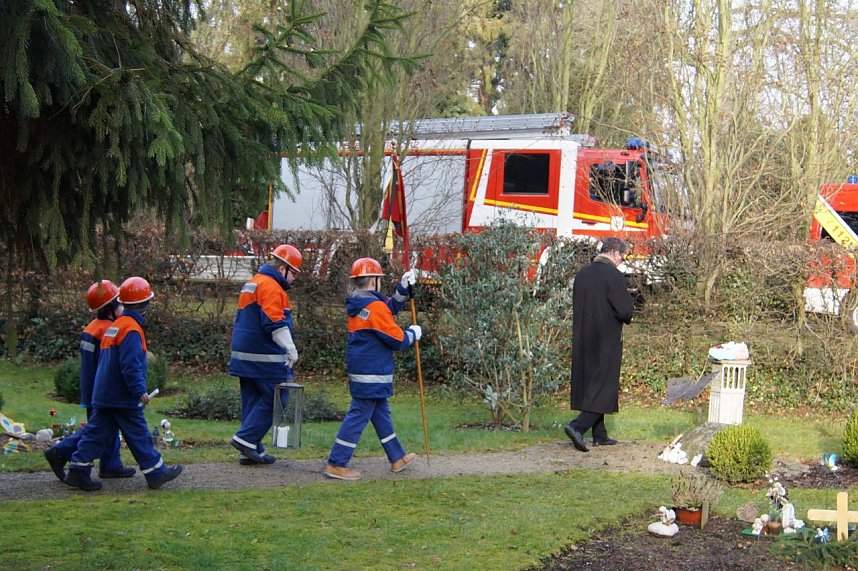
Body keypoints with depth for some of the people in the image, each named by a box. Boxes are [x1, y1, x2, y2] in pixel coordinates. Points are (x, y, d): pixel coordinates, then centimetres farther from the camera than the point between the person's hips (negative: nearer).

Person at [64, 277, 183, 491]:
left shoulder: (113, 326, 14)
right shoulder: (132, 330, -16)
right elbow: (131, 366, -22)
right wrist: (140, 391, -20)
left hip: (103, 395, 9)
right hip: (124, 398, -9)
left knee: (98, 432, 9)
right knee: (138, 435, 0)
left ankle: (77, 469, 6)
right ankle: (155, 472, 9)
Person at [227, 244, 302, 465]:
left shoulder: (251, 284, 20)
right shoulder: (272, 288, -12)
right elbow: (275, 324, -21)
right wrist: (291, 349, -19)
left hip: (244, 356, 10)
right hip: (265, 358, -10)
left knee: (252, 401, 11)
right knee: (275, 399, -4)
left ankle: (251, 451, 12)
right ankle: (246, 439, -8)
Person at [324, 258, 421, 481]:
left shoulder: (357, 304, 10)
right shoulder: (375, 306, -19)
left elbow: (390, 308, 24)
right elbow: (397, 340, -15)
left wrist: (403, 288, 16)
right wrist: (413, 333, 4)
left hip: (360, 370, 10)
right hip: (372, 374, -10)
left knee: (381, 413, 19)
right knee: (358, 416, -6)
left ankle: (397, 458, 31)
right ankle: (336, 464, -5)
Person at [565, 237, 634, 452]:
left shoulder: (581, 274, 6)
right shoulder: (614, 276, -16)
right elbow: (625, 311, -16)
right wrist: (630, 300, 5)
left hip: (583, 340, 7)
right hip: (607, 341, -7)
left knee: (589, 384, 14)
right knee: (605, 387, -1)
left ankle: (599, 435, 21)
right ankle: (578, 426, -16)